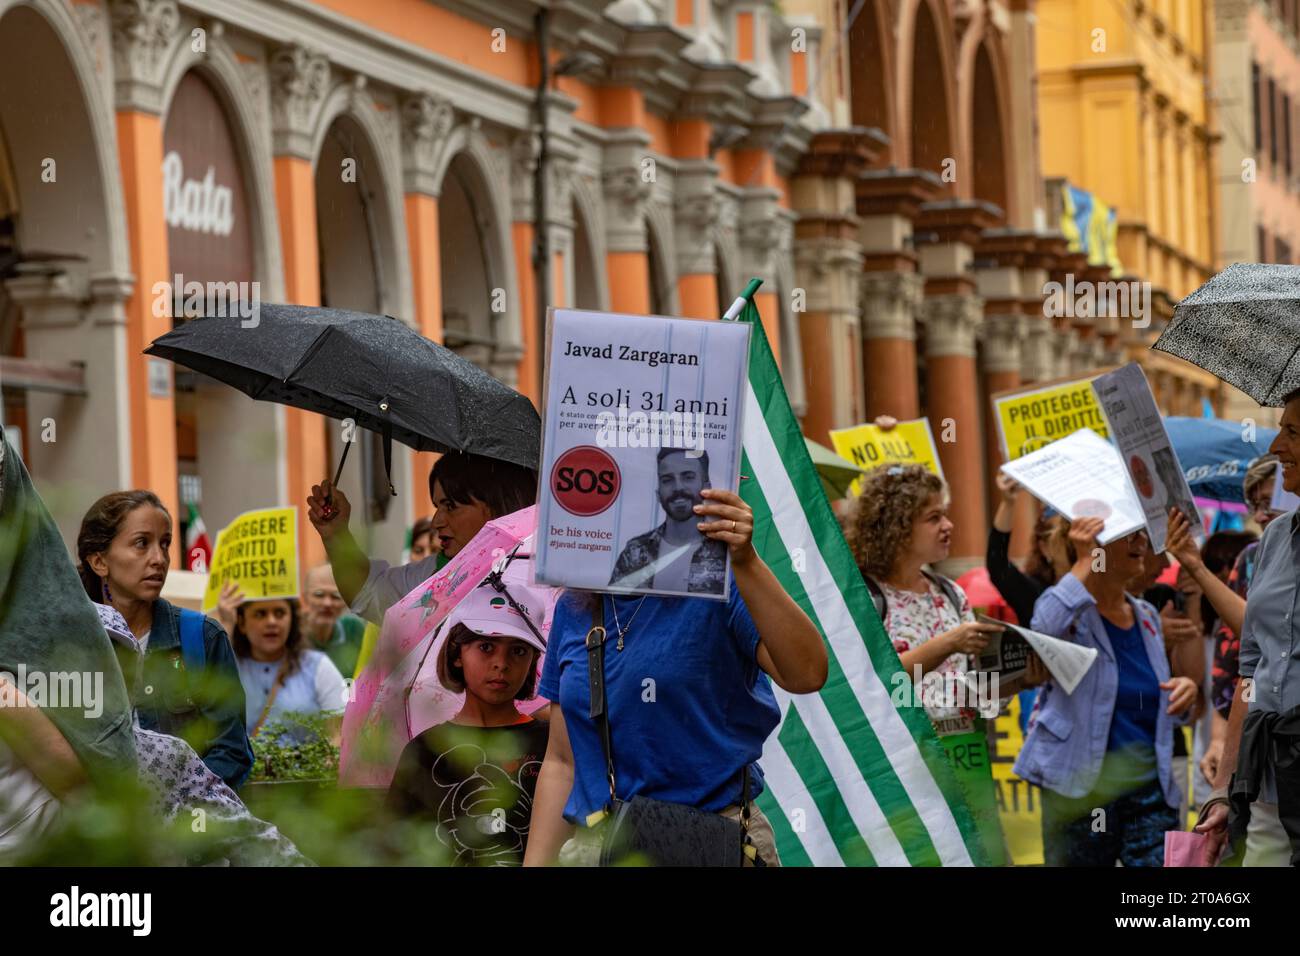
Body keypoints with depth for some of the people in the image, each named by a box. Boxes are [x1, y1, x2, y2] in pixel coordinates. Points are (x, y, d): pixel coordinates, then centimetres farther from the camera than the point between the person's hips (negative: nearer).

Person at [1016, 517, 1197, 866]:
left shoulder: (1147, 617, 13)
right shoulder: (1069, 607, -4)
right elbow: (1044, 630, -31)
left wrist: (1185, 692, 0)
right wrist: (1085, 564, -23)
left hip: (1150, 788, 5)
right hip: (1079, 789, -4)